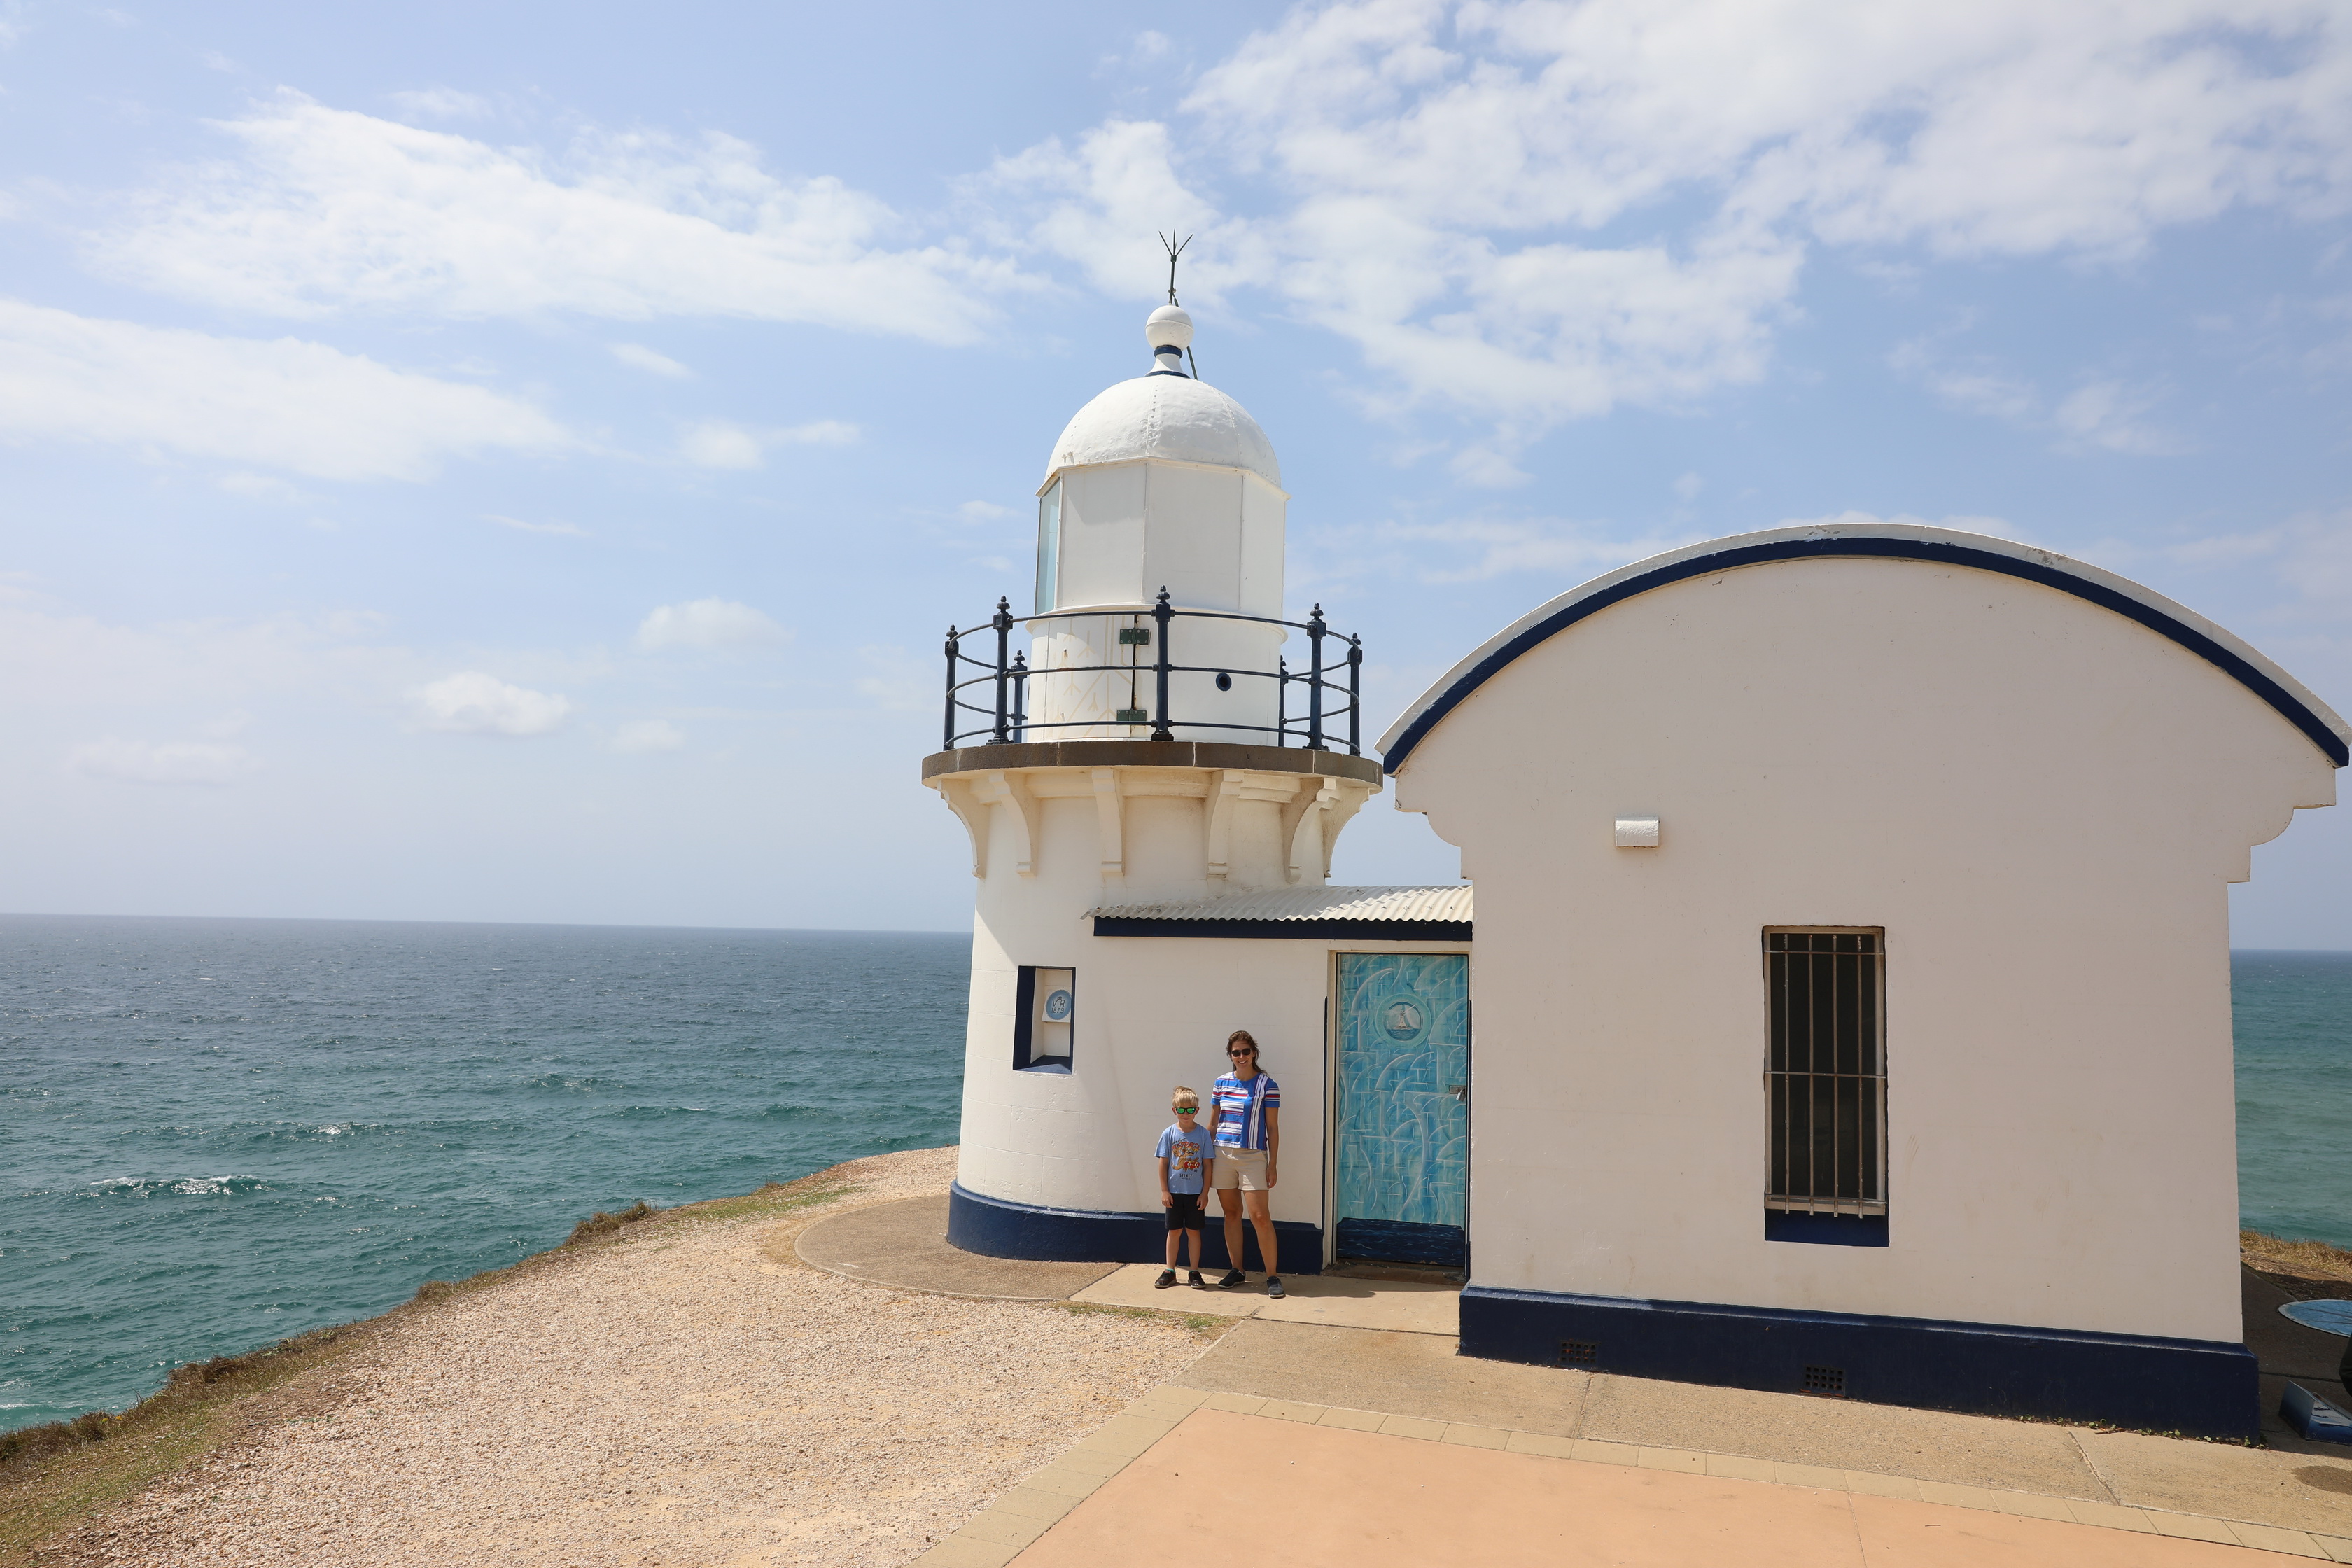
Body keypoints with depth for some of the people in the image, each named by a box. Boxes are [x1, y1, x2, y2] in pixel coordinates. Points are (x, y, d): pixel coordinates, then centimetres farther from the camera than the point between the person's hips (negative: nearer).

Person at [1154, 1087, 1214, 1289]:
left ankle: (1194, 1272, 16)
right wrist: (1164, 1191, -2)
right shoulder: (1169, 1134, -3)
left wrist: (1205, 1192, -3)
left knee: (1193, 1231, 6)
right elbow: (1163, 1163, 0)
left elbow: (1207, 1165, -1)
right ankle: (1169, 1271, 19)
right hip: (1174, 1192, 1)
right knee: (1174, 1231, 9)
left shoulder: (1203, 1134, -4)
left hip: (1195, 1193, 0)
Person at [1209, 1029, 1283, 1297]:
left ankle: (1272, 1276, 1)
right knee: (1231, 1213, 11)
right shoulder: (1222, 1083, 6)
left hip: (1253, 1157, -4)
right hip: (1223, 1154, 4)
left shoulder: (1267, 1086, -5)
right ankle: (1236, 1271, 22)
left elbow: (1272, 1127, -2)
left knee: (1260, 1217, -8)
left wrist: (1273, 1164, -5)